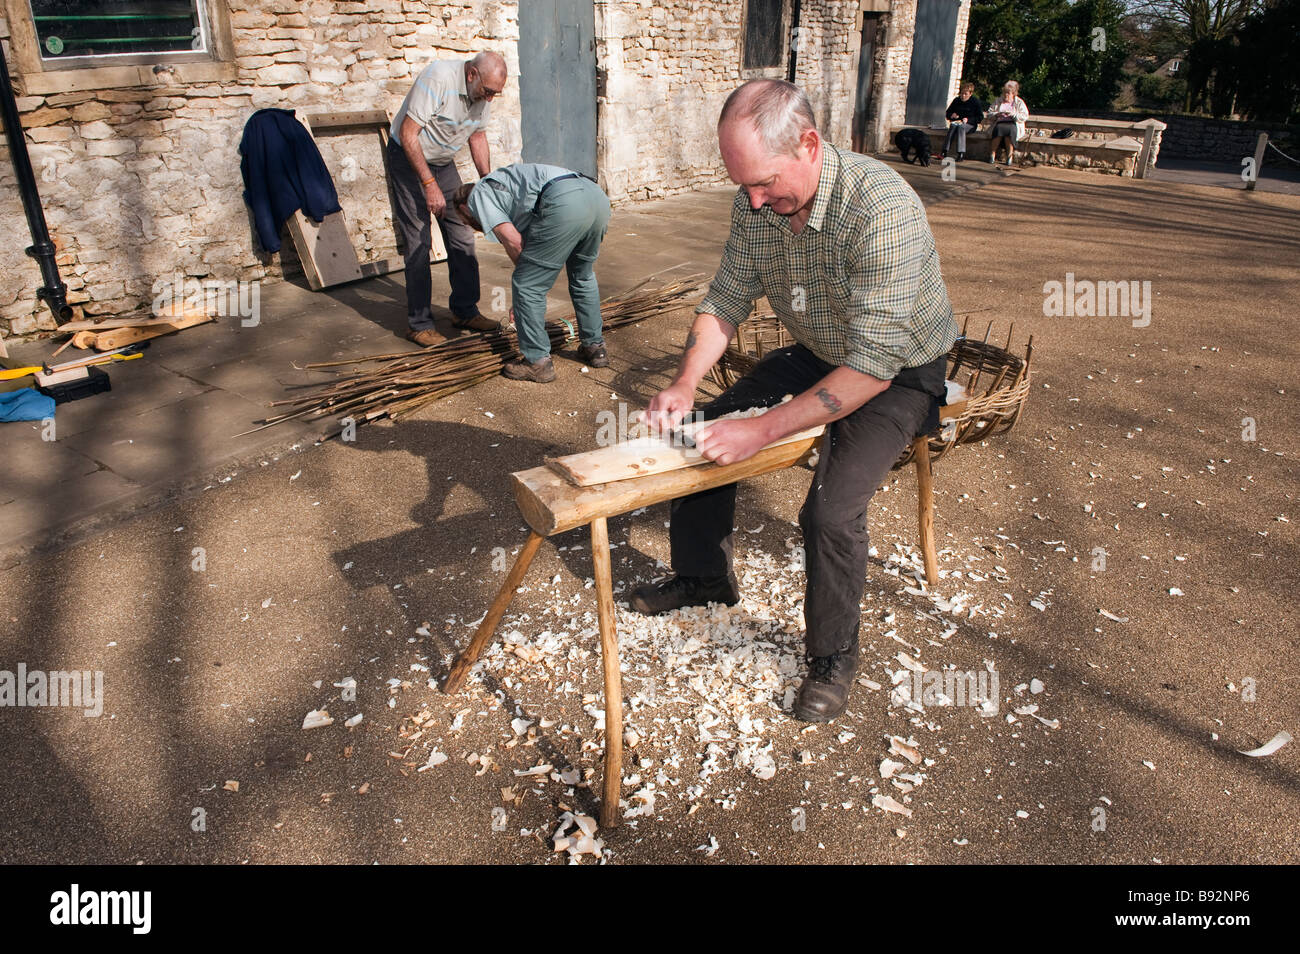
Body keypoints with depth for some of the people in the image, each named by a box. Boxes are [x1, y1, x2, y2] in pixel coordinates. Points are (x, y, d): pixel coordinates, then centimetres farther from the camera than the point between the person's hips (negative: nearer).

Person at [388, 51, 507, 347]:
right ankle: (419, 324, -4)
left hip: (443, 162, 7)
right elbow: (408, 134, -26)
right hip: (408, 159, -7)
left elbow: (477, 135, 12)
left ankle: (465, 311, 15)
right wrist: (430, 184, -27)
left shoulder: (483, 92, -4)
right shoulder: (438, 78, -27)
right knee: (418, 242, -10)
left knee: (462, 237, 3)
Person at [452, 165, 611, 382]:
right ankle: (594, 347, 36)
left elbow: (512, 240, 2)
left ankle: (538, 361, 12)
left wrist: (526, 271, 18)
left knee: (527, 286, 5)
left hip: (564, 204, -9)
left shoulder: (477, 195, 17)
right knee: (582, 278, 29)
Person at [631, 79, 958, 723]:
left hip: (899, 372, -7)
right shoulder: (755, 203, -13)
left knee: (831, 509, -25)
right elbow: (727, 299, -3)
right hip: (815, 355, 7)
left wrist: (763, 431, -39)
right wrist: (684, 385, -19)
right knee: (702, 433, 1)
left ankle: (833, 658, 2)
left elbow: (875, 363, -36)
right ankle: (704, 577, 26)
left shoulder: (882, 207, -34)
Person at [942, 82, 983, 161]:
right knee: (953, 126, -33)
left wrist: (968, 120, -16)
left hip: (970, 125, -3)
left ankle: (961, 153, -45)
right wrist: (951, 115, -5)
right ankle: (945, 151, -44)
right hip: (956, 122, 3)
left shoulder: (976, 102, 1)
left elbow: (980, 118, -2)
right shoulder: (956, 101, 11)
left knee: (961, 127, -37)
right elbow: (947, 113, 20)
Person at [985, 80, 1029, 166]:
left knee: (1009, 130, -37)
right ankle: (992, 155, -35)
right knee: (998, 128, -35)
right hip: (999, 123, 2)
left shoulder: (1019, 102, 13)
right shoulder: (998, 102, 20)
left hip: (1013, 124, -1)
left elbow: (1025, 116, 2)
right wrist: (997, 114, -9)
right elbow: (989, 114, 13)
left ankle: (1010, 156, -32)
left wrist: (1013, 114, -14)